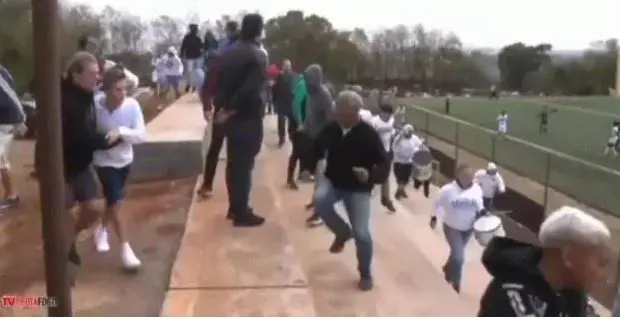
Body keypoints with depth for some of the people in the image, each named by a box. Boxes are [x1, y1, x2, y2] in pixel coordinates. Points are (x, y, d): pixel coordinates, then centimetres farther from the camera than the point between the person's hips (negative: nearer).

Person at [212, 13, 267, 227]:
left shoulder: (229, 53, 8)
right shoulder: (258, 55, -15)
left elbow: (219, 81, 7)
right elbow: (251, 90, -25)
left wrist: (222, 107, 6)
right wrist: (231, 110, -14)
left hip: (230, 117, 7)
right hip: (248, 118, -7)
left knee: (233, 162, 16)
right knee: (244, 165, 0)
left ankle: (234, 207, 28)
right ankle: (242, 213, 9)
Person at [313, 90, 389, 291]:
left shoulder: (368, 134, -18)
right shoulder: (331, 129, -5)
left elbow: (384, 164, -17)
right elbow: (317, 151, 14)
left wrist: (371, 175, -35)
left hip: (358, 189, -3)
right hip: (333, 181, 4)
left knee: (361, 233, -10)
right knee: (319, 200, -30)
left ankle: (366, 274, 20)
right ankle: (342, 232, 3)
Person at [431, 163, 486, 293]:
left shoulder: (476, 189, -14)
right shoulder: (447, 190, -24)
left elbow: (479, 204, 4)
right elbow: (438, 203, -7)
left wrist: (482, 211, -15)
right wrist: (434, 217, -2)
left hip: (468, 228, 4)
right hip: (452, 227, -4)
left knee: (456, 253, 24)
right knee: (459, 257, -10)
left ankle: (448, 269, 55)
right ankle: (455, 284, 15)